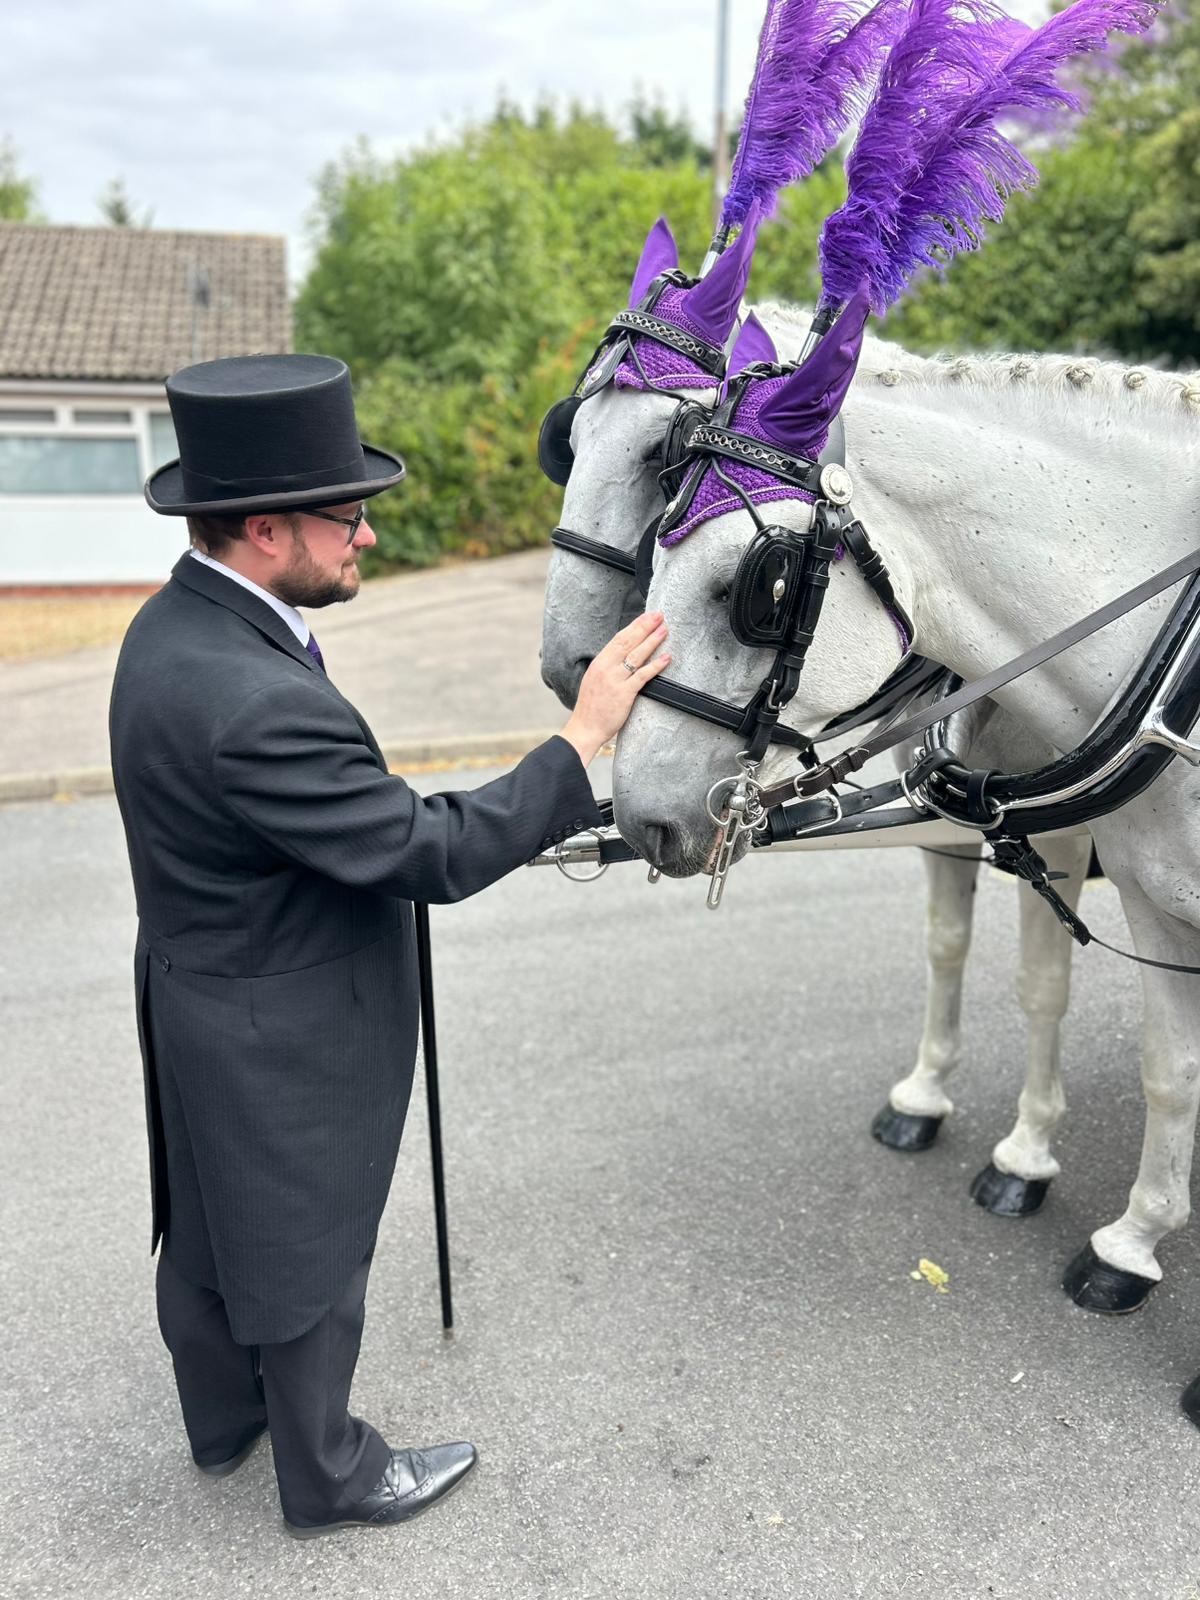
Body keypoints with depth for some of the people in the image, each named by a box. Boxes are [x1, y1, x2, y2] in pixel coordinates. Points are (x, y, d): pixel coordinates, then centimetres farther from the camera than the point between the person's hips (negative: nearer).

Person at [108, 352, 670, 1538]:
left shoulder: (177, 625, -4)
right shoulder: (253, 702, -36)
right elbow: (435, 855, -30)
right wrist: (585, 738, -25)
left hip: (202, 1002, 10)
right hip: (280, 1041, -9)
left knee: (209, 1228, 28)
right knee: (306, 1253, 15)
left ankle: (223, 1416, 54)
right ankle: (328, 1474, 41)